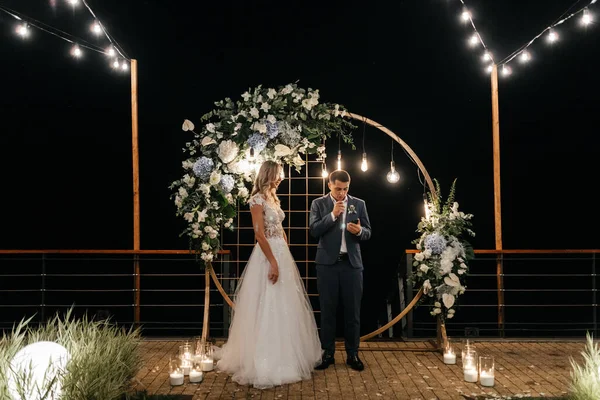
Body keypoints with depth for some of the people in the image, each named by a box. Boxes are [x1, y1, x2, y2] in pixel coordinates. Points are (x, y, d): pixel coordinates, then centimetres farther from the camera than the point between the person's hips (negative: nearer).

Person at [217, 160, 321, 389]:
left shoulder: (272, 198, 15)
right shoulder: (258, 199, -13)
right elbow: (260, 234, -20)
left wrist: (286, 257, 16)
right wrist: (273, 262, -22)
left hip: (282, 254, 9)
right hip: (268, 256, -9)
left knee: (283, 306, 15)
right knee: (268, 308, -3)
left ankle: (284, 357, 28)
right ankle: (266, 363, 8)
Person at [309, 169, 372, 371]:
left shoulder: (359, 204, 7)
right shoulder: (319, 203, 3)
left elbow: (368, 233, 5)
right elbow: (314, 230, -8)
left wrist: (359, 230, -17)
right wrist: (333, 214, -17)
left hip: (352, 263, 1)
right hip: (327, 263, -1)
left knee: (353, 311, 6)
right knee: (327, 311, 7)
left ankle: (352, 354, 19)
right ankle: (328, 353, 19)